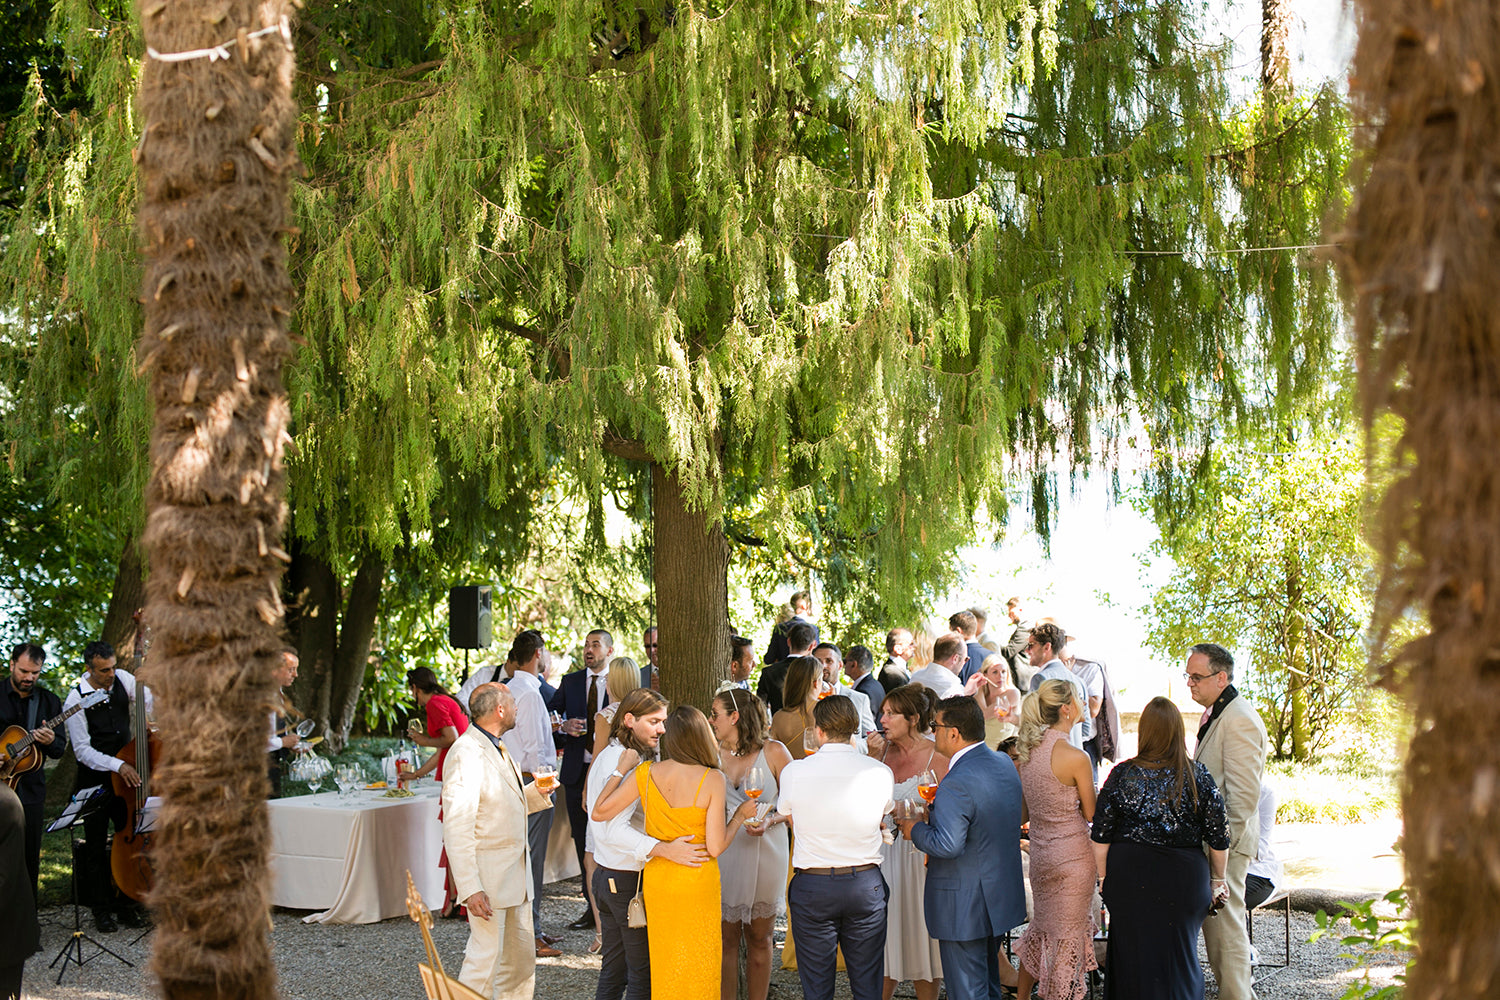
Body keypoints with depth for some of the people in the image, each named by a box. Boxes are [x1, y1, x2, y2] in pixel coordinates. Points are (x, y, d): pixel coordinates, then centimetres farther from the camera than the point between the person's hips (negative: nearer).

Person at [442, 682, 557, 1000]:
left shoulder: (497, 748, 13)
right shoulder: (467, 754, -18)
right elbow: (457, 828, -22)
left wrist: (536, 791, 6)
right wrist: (470, 888, -26)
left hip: (516, 872, 10)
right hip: (488, 874, -9)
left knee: (522, 958, 14)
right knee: (485, 957, -6)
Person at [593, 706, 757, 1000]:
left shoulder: (645, 774, -9)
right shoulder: (712, 779, -17)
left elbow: (599, 812, -5)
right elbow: (715, 847, -17)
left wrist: (621, 770, 3)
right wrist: (740, 815, -1)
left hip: (657, 881, 3)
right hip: (698, 883, -3)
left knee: (664, 962, 17)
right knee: (699, 963, 12)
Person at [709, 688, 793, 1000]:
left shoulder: (773, 752, -5)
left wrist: (770, 821, -17)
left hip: (765, 853, -2)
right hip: (723, 854, 2)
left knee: (759, 938, 10)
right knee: (726, 937, 3)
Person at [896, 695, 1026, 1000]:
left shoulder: (957, 783, -25)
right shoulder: (1005, 764, 4)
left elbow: (947, 846, -30)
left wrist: (915, 829, -12)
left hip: (964, 906, -9)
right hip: (1002, 898, 9)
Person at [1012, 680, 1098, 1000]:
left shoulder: (1026, 750, 1)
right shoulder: (1075, 757, -20)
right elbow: (1090, 813, -9)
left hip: (1040, 852, 7)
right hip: (1072, 857, -7)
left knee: (1042, 928, 24)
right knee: (1067, 937, 5)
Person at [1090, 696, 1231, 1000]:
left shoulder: (1122, 774, -6)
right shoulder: (1198, 776, -5)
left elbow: (1101, 837, -4)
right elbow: (1218, 837, 0)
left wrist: (1104, 877, 7)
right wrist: (1217, 880, 14)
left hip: (1130, 878, 0)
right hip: (1184, 878, 0)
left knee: (1133, 955, 11)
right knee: (1179, 954, 14)